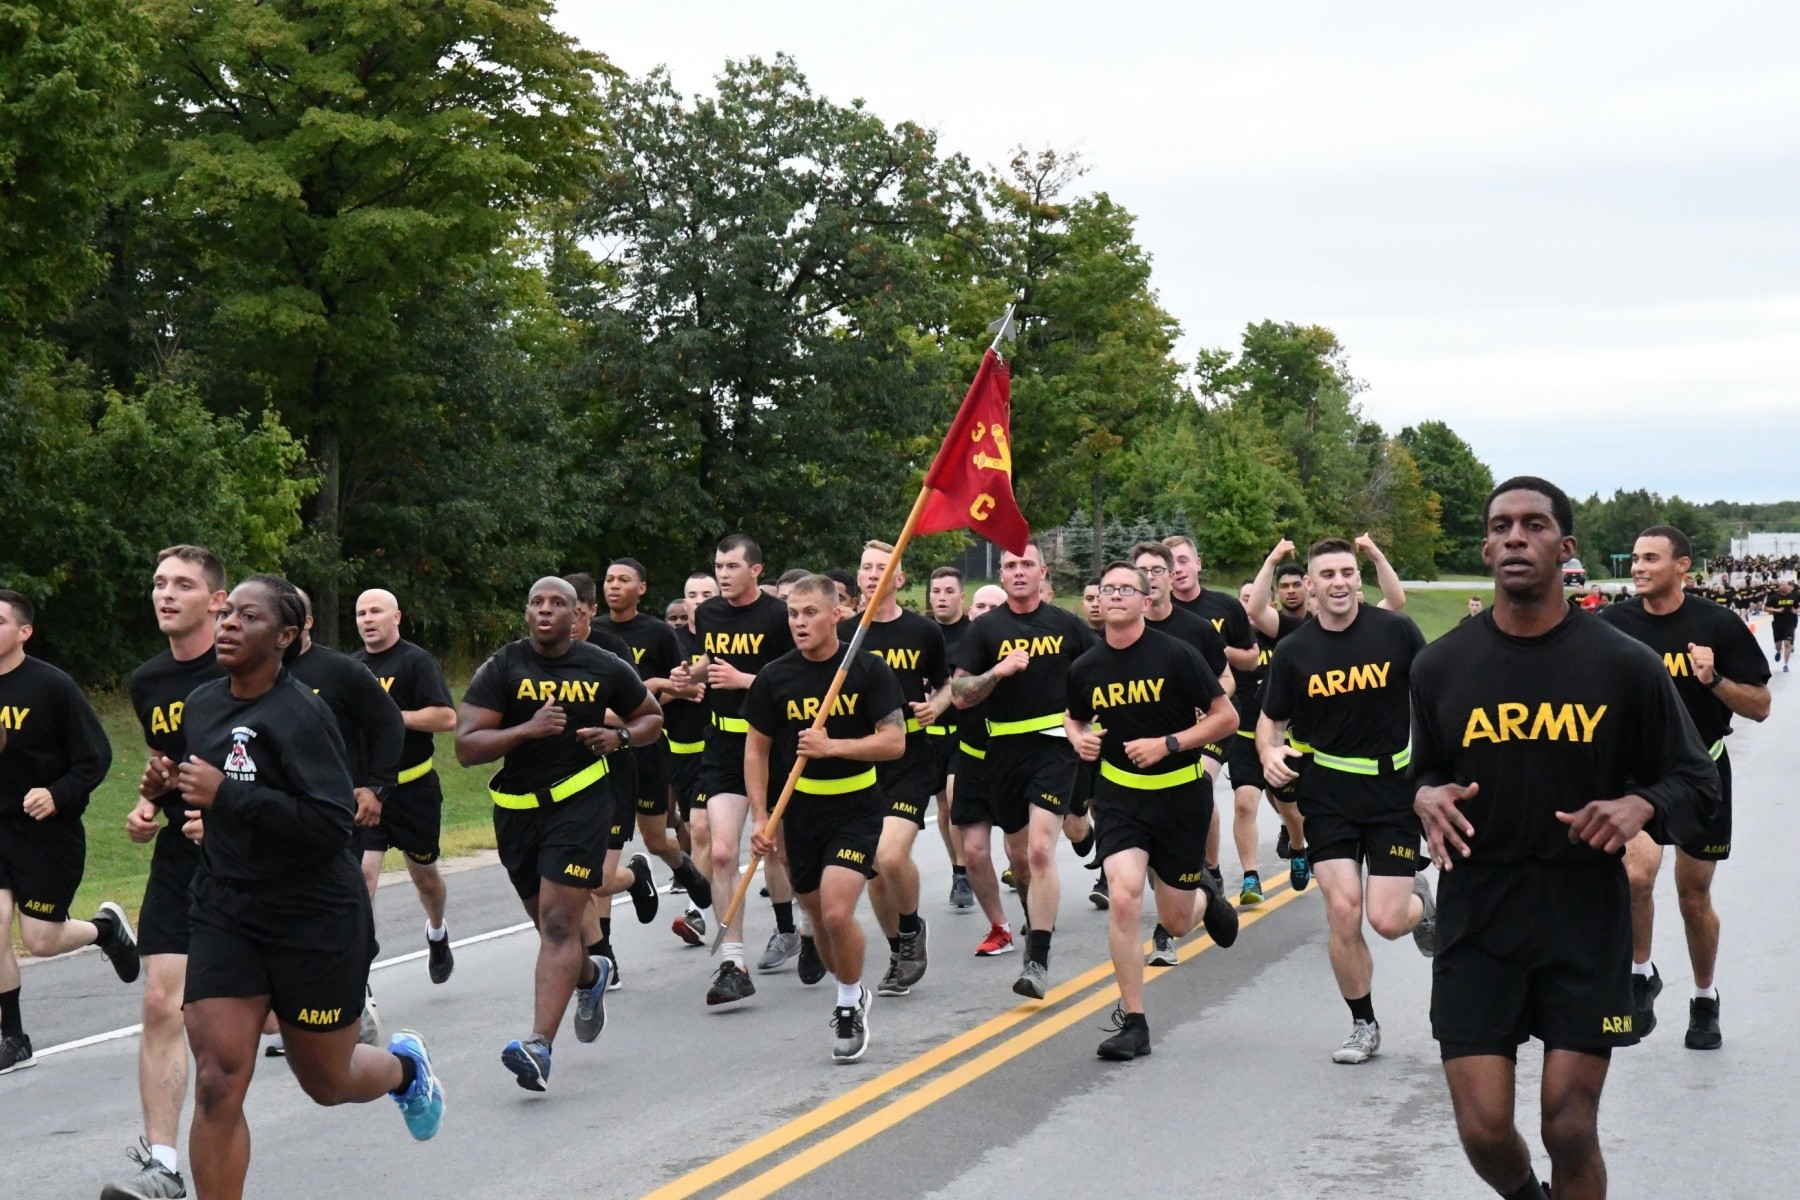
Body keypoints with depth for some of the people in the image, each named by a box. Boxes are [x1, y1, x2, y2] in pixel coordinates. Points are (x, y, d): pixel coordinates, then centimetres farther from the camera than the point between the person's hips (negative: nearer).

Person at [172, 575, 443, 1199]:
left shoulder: (300, 713, -17)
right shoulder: (200, 704, 5)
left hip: (317, 919, -5)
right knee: (216, 1085, -8)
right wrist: (171, 786, 1)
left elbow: (333, 822, -25)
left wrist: (223, 794, -28)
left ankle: (404, 1066, 48)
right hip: (224, 912, 5)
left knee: (326, 1080, 14)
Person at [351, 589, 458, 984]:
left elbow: (446, 717, -19)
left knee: (424, 874, 14)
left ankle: (437, 933, 45)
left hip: (413, 788, -3)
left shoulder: (417, 661, -9)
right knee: (362, 872, -11)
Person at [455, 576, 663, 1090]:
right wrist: (528, 729, -25)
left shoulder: (605, 668, 0)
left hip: (581, 802, -3)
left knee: (559, 922, -14)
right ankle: (591, 975, 51)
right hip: (516, 810, 3)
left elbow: (652, 717, 16)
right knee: (548, 920, 18)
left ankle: (540, 1044, -21)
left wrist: (621, 736, -5)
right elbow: (466, 747, -11)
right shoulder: (501, 668, -4)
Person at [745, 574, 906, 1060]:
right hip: (800, 810, 3)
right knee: (818, 916, 11)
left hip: (858, 807, -3)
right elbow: (756, 749, 6)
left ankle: (850, 1002, 6)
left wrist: (832, 746, -23)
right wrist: (761, 817, -1)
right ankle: (850, 994, 36)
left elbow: (894, 742, -11)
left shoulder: (869, 669, -8)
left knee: (837, 913, -17)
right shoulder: (775, 677, -2)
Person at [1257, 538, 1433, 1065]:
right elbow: (1271, 720, 8)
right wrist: (1270, 752, -13)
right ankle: (1363, 1026, 14)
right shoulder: (1293, 651, -3)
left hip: (1394, 788, -1)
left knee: (1387, 920, -8)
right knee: (1342, 911, -9)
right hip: (1328, 792, 1)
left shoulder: (1397, 631, -7)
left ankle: (1419, 901, 32)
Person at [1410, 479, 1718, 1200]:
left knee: (1570, 1131, 0)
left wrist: (1641, 804, -16)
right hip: (1477, 921, 1)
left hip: (1587, 919, -1)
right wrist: (1427, 798, -8)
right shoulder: (1440, 666, 1)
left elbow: (1697, 781, 5)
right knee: (1483, 1129, -2)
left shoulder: (1626, 666, -4)